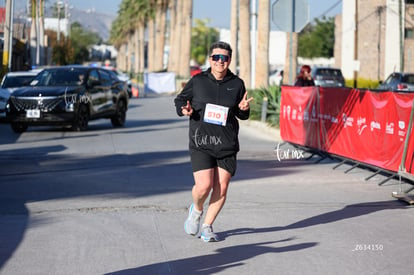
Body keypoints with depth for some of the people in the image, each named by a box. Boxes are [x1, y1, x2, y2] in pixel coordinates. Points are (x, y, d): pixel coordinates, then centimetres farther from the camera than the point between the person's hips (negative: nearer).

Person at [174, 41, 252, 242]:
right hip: (201, 142, -2)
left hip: (227, 144, 2)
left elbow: (242, 115, 18)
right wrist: (185, 110, -8)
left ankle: (207, 226, 18)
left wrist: (244, 109, -5)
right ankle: (196, 209, 21)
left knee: (221, 188, 0)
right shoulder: (197, 81, 2)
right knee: (204, 186, -14)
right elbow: (179, 100, 14)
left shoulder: (237, 84, 7)